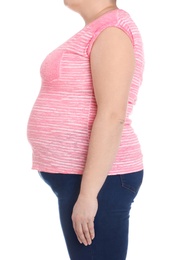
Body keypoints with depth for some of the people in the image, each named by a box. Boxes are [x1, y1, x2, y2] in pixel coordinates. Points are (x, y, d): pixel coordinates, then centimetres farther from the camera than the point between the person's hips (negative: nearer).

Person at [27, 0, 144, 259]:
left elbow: (112, 116, -22)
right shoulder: (99, 31, 16)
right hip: (79, 175, 10)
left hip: (96, 179, -10)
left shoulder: (112, 30, -14)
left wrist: (87, 193, -24)